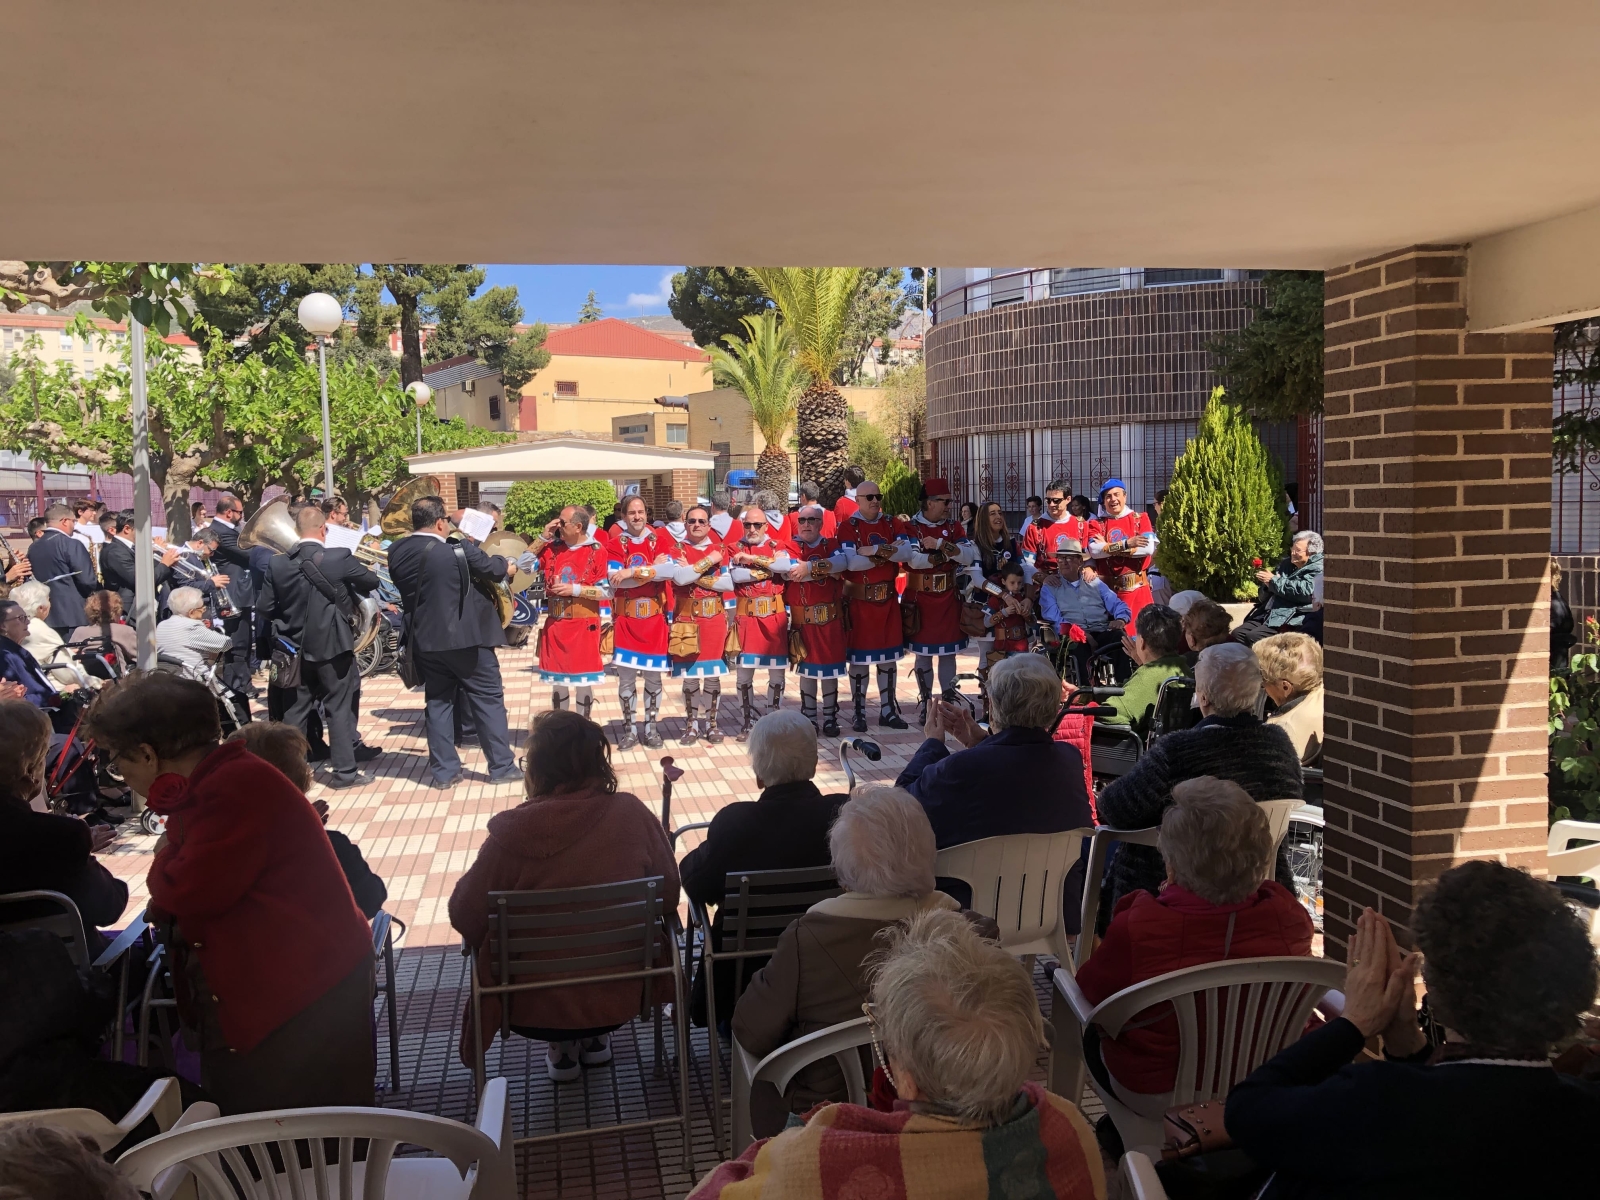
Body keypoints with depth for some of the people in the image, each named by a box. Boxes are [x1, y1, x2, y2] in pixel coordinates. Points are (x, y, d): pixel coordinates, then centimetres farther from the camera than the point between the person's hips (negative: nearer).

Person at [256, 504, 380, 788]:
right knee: (339, 709, 4)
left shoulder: (278, 563, -4)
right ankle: (344, 771, 7)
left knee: (296, 709, 14)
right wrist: (350, 586, 19)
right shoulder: (339, 558, -14)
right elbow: (372, 581, -2)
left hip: (296, 648, 4)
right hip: (332, 646, -4)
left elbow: (264, 608, 0)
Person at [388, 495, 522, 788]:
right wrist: (509, 565, 23)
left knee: (438, 702, 13)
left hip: (425, 639, 5)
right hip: (466, 636, -5)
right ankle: (502, 767, 10)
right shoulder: (458, 550, -15)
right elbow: (493, 569, 1)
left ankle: (444, 772, 14)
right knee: (488, 700, 5)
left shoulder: (397, 552, -1)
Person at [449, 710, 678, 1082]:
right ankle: (593, 1040, 31)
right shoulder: (632, 814, -15)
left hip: (534, 1009, -1)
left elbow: (465, 918, -10)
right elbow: (668, 895, -3)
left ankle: (563, 1048, 28)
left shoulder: (512, 832, -21)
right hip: (618, 999, 1)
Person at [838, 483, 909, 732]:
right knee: (860, 657, 1)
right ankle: (858, 713, 11)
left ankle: (888, 710, 19)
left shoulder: (893, 523, 7)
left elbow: (906, 552, -9)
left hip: (888, 598, 4)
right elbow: (851, 562, -18)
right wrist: (889, 553, -13)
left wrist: (875, 550, -17)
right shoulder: (848, 526, -4)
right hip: (860, 599, -4)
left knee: (889, 656, 9)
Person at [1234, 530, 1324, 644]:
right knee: (1237, 634, -11)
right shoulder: (1287, 564, 21)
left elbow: (1304, 591, -20)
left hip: (1290, 619, -8)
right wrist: (1266, 582, -1)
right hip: (1267, 613, 8)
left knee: (1254, 637, -28)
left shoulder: (1318, 570, -1)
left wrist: (1274, 581, -11)